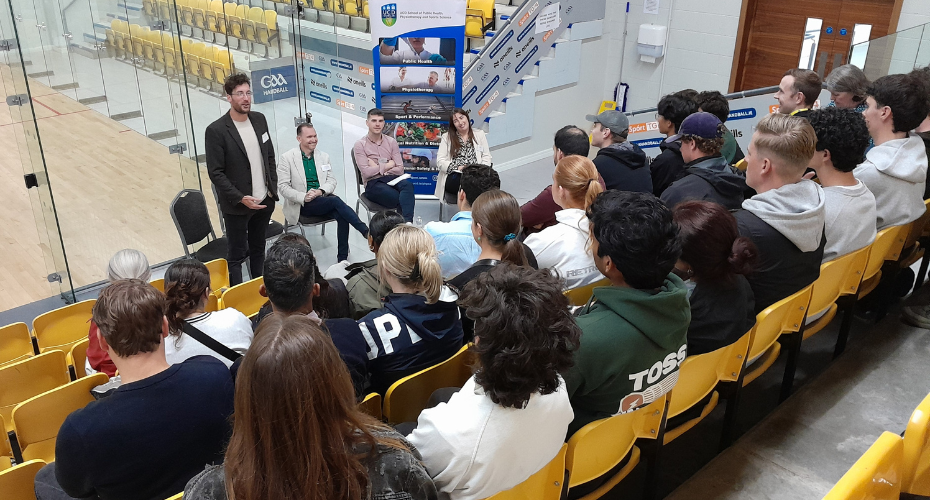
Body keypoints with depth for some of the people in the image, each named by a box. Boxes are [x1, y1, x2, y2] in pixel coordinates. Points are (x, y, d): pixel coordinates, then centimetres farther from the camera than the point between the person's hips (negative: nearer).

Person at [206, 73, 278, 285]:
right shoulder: (216, 130, -17)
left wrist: (273, 187, 4)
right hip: (237, 206, -6)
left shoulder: (259, 119, 2)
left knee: (258, 249, 20)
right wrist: (241, 199, -20)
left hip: (265, 201, 6)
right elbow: (216, 173, -15)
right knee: (237, 255, 7)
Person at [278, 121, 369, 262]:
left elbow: (332, 180, 11)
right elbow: (283, 187, -5)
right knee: (336, 201, -30)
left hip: (323, 200, 4)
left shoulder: (324, 156, 14)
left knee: (342, 216, -27)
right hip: (301, 205, -4)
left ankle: (342, 258, -22)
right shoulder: (287, 158, 1)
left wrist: (321, 191, -13)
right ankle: (366, 232, -27)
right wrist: (303, 197, -21)